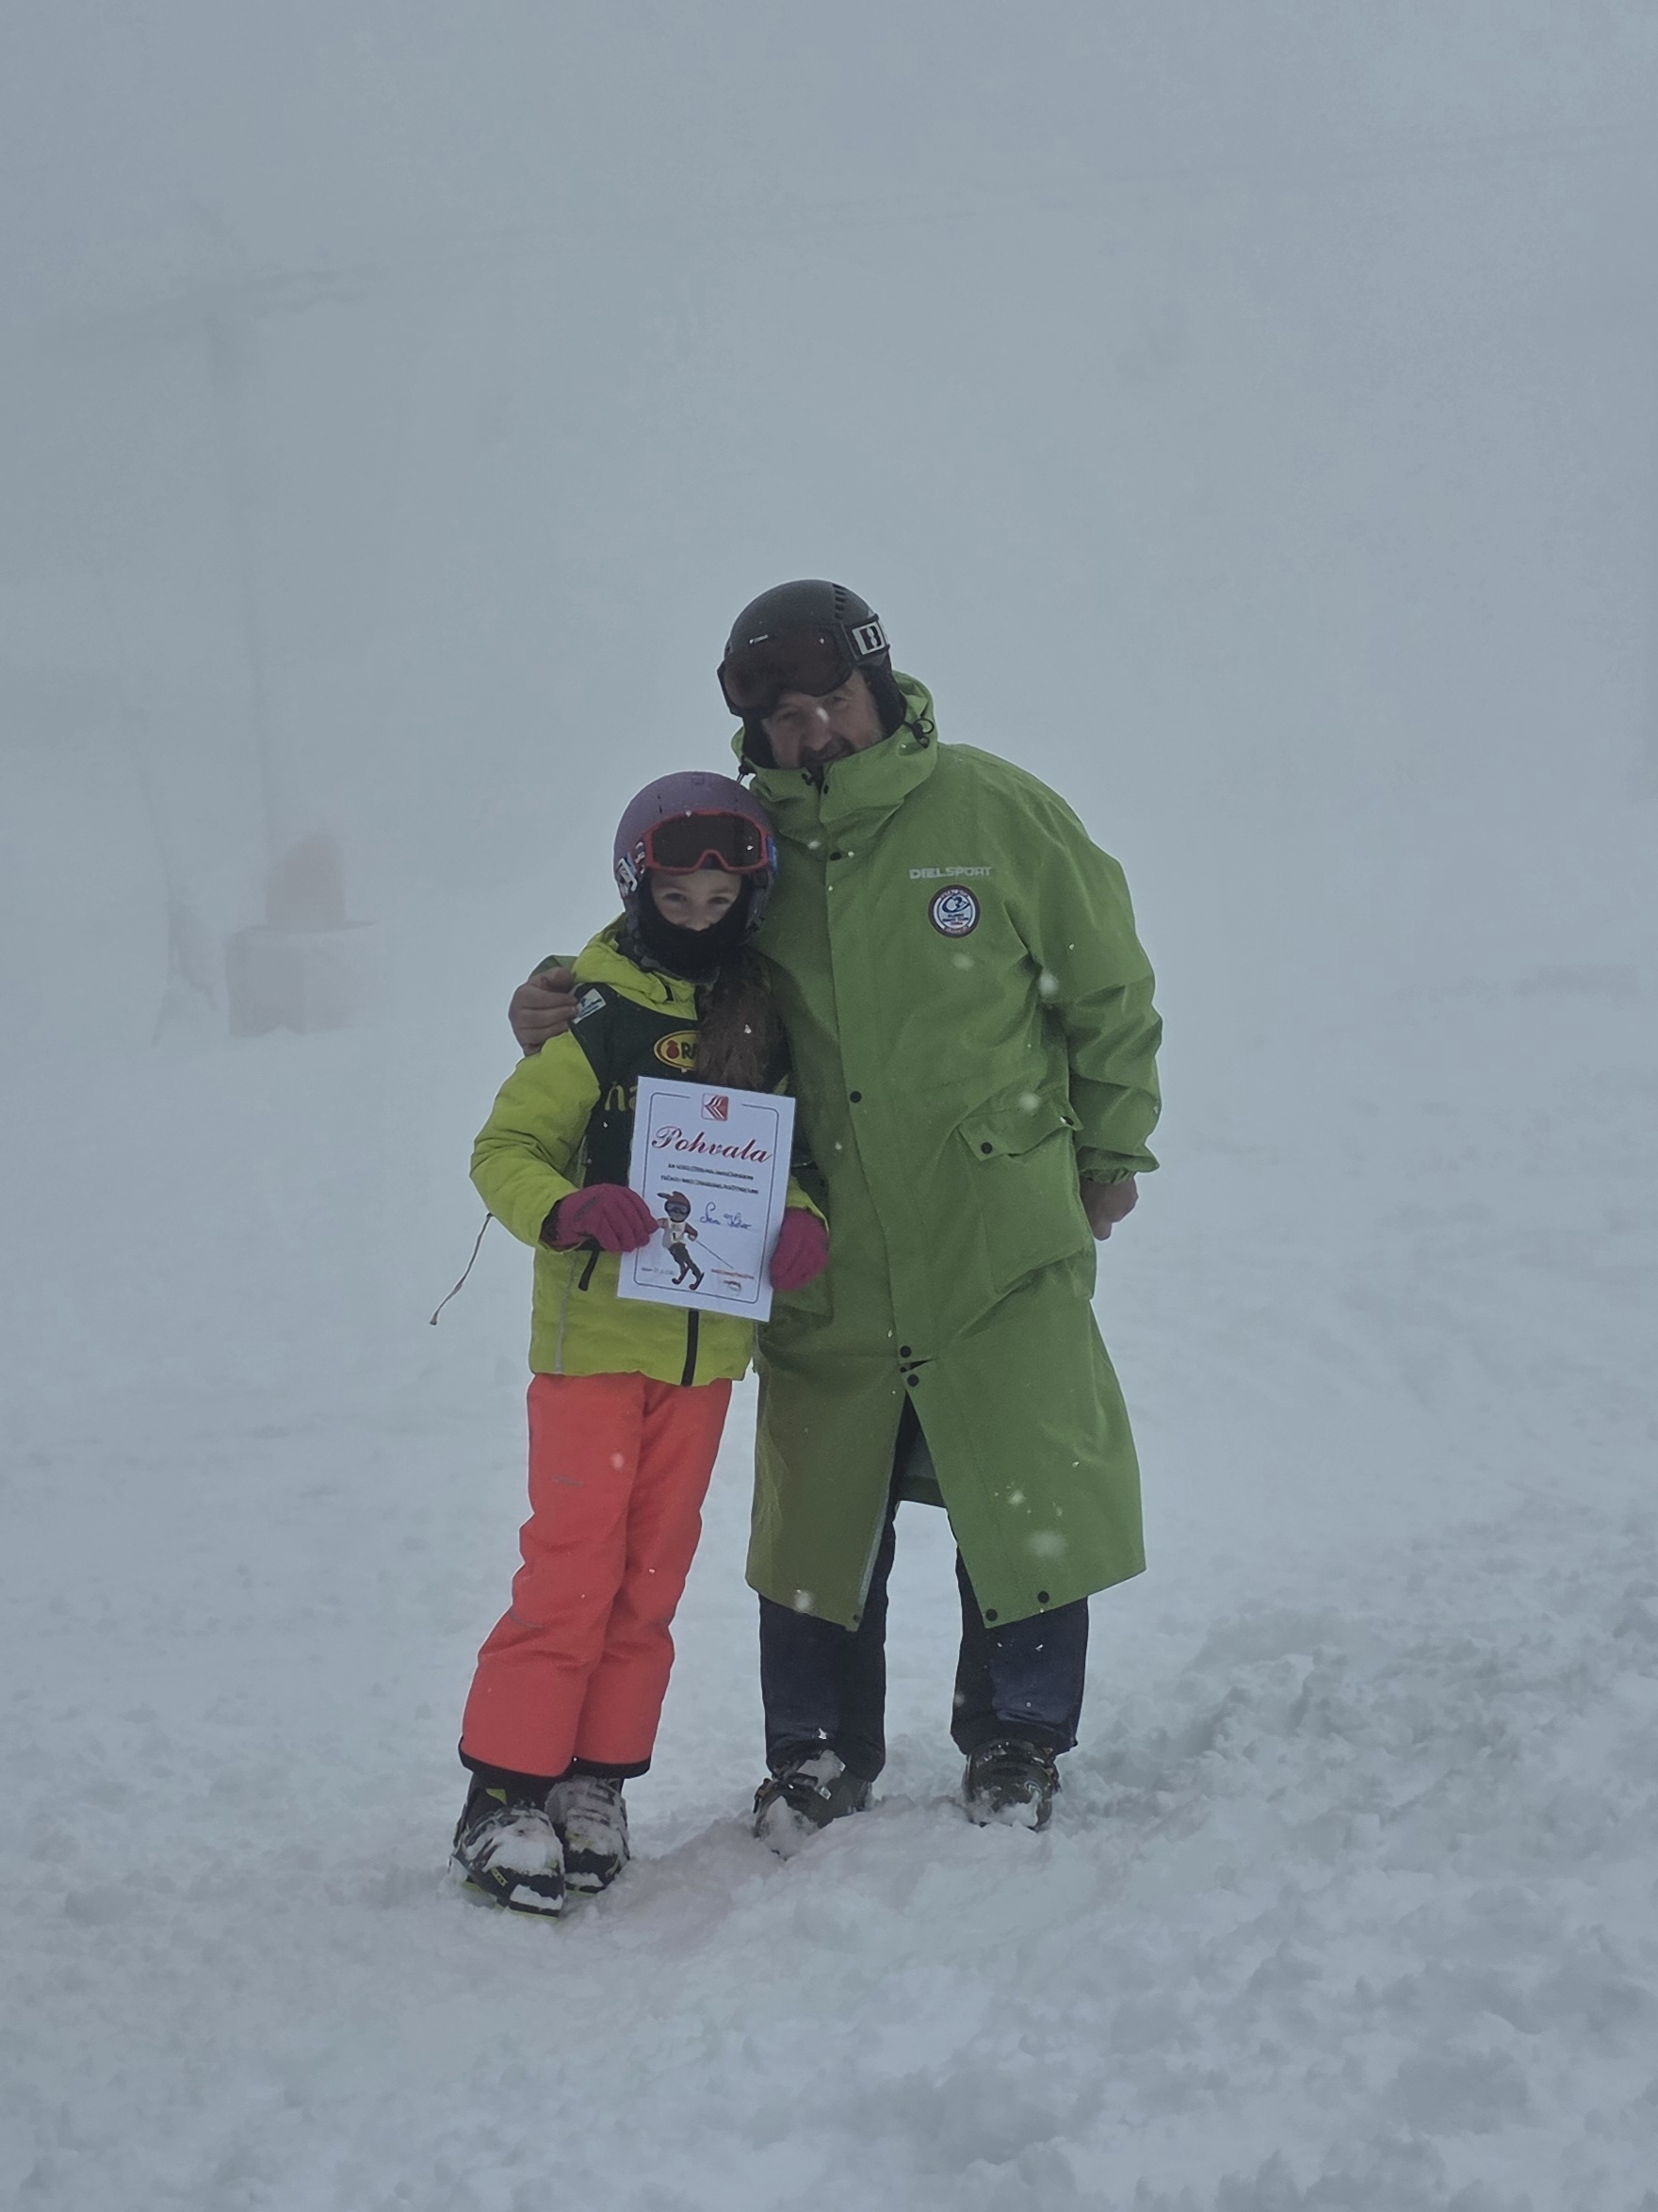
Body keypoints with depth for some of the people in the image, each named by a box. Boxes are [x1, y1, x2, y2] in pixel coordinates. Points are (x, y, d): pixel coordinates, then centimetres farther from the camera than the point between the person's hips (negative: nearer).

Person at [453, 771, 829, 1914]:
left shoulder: (764, 1022, 7)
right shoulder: (597, 1021, -8)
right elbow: (504, 1148, -7)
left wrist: (802, 1219, -9)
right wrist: (567, 1211, -26)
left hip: (705, 1341, 5)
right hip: (594, 1334, -5)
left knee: (652, 1572, 9)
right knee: (573, 1563, -8)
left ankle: (596, 1782, 18)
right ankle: (505, 1794, -2)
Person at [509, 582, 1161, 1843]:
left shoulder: (993, 813, -7)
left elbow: (1108, 988, 4)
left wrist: (1111, 1150, 9)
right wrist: (561, 1004, -7)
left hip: (998, 1234, -2)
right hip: (828, 1259, 2)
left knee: (1025, 1504, 5)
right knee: (816, 1512, 10)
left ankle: (1017, 1749, 24)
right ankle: (818, 1757, 27)